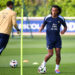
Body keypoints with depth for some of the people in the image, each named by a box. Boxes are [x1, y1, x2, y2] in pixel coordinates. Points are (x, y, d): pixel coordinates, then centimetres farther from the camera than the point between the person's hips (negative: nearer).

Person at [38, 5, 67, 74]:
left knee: (58, 53, -4)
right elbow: (43, 25, 7)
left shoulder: (61, 19, -4)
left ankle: (57, 68, 12)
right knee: (50, 54, -7)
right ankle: (44, 64, 20)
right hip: (49, 38, -2)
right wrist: (41, 29, -16)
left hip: (57, 38, 2)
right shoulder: (47, 18, -6)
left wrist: (64, 31, -11)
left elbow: (65, 26, 11)